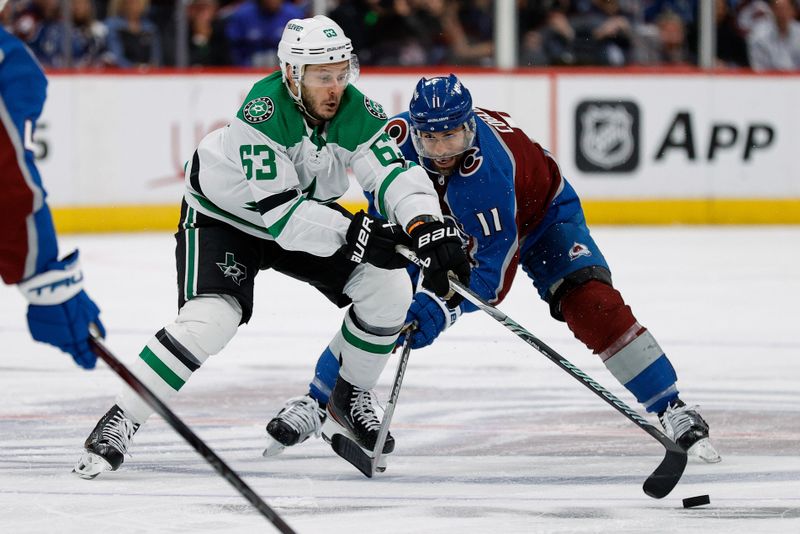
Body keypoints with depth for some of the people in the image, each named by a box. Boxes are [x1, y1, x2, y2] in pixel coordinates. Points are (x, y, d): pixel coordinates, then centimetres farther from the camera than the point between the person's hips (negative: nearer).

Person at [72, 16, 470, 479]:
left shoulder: (356, 112, -19)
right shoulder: (263, 111, -35)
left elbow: (396, 172, -27)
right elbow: (278, 211, -38)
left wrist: (427, 225, -48)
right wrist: (352, 234, -47)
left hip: (307, 209, 6)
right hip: (223, 216, -6)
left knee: (388, 288, -7)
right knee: (211, 319, -27)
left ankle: (348, 399, 15)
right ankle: (119, 423, -17)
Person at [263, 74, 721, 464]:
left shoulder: (490, 167, -44)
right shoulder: (396, 138, -29)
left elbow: (493, 273, -41)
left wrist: (439, 310, -51)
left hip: (539, 213, -5)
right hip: (449, 224, 5)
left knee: (592, 304, -24)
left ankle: (673, 412, -16)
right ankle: (315, 405, 11)